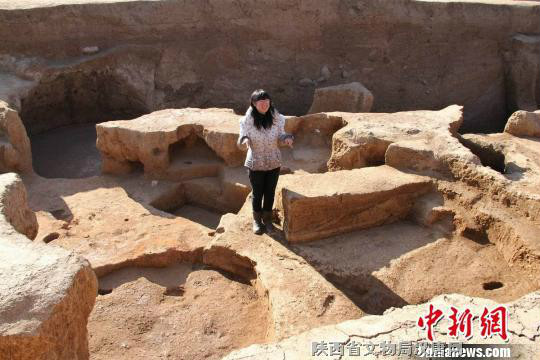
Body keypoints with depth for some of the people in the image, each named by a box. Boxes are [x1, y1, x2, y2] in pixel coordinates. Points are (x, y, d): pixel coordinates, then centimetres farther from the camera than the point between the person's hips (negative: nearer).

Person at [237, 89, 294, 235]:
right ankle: (257, 220, 35)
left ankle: (267, 218, 37)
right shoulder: (248, 120, -14)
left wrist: (287, 138, -23)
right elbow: (243, 138, -10)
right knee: (257, 193, 12)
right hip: (255, 163, -2)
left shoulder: (276, 118, -8)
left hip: (274, 163, 2)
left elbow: (280, 137, 0)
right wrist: (245, 141, -34)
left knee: (270, 192, 14)